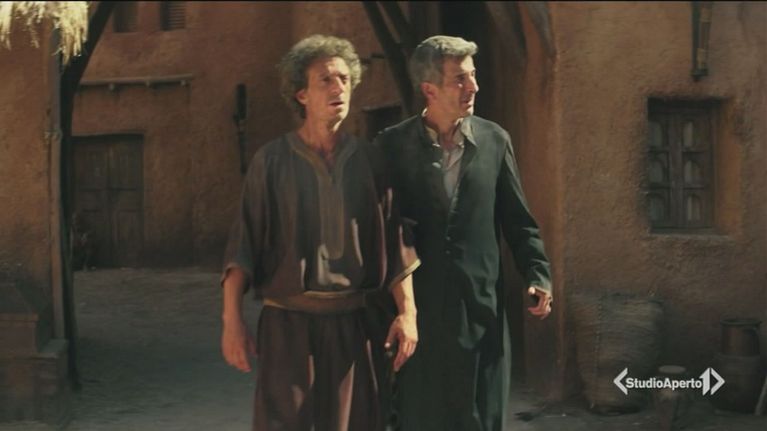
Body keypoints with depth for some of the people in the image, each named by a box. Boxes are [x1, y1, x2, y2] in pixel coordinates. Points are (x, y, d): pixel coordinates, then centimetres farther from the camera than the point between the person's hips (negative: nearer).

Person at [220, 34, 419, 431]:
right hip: (288, 323, -2)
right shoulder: (271, 161, -2)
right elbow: (242, 245, -4)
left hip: (353, 323, 2)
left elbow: (395, 242, 4)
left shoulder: (369, 161, 5)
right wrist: (232, 320, -10)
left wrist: (407, 311, -4)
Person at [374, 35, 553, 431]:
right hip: (416, 306, -1)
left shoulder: (494, 140, 3)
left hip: (480, 305, 1)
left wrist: (538, 275, -6)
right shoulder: (391, 145, -2)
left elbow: (518, 221, 7)